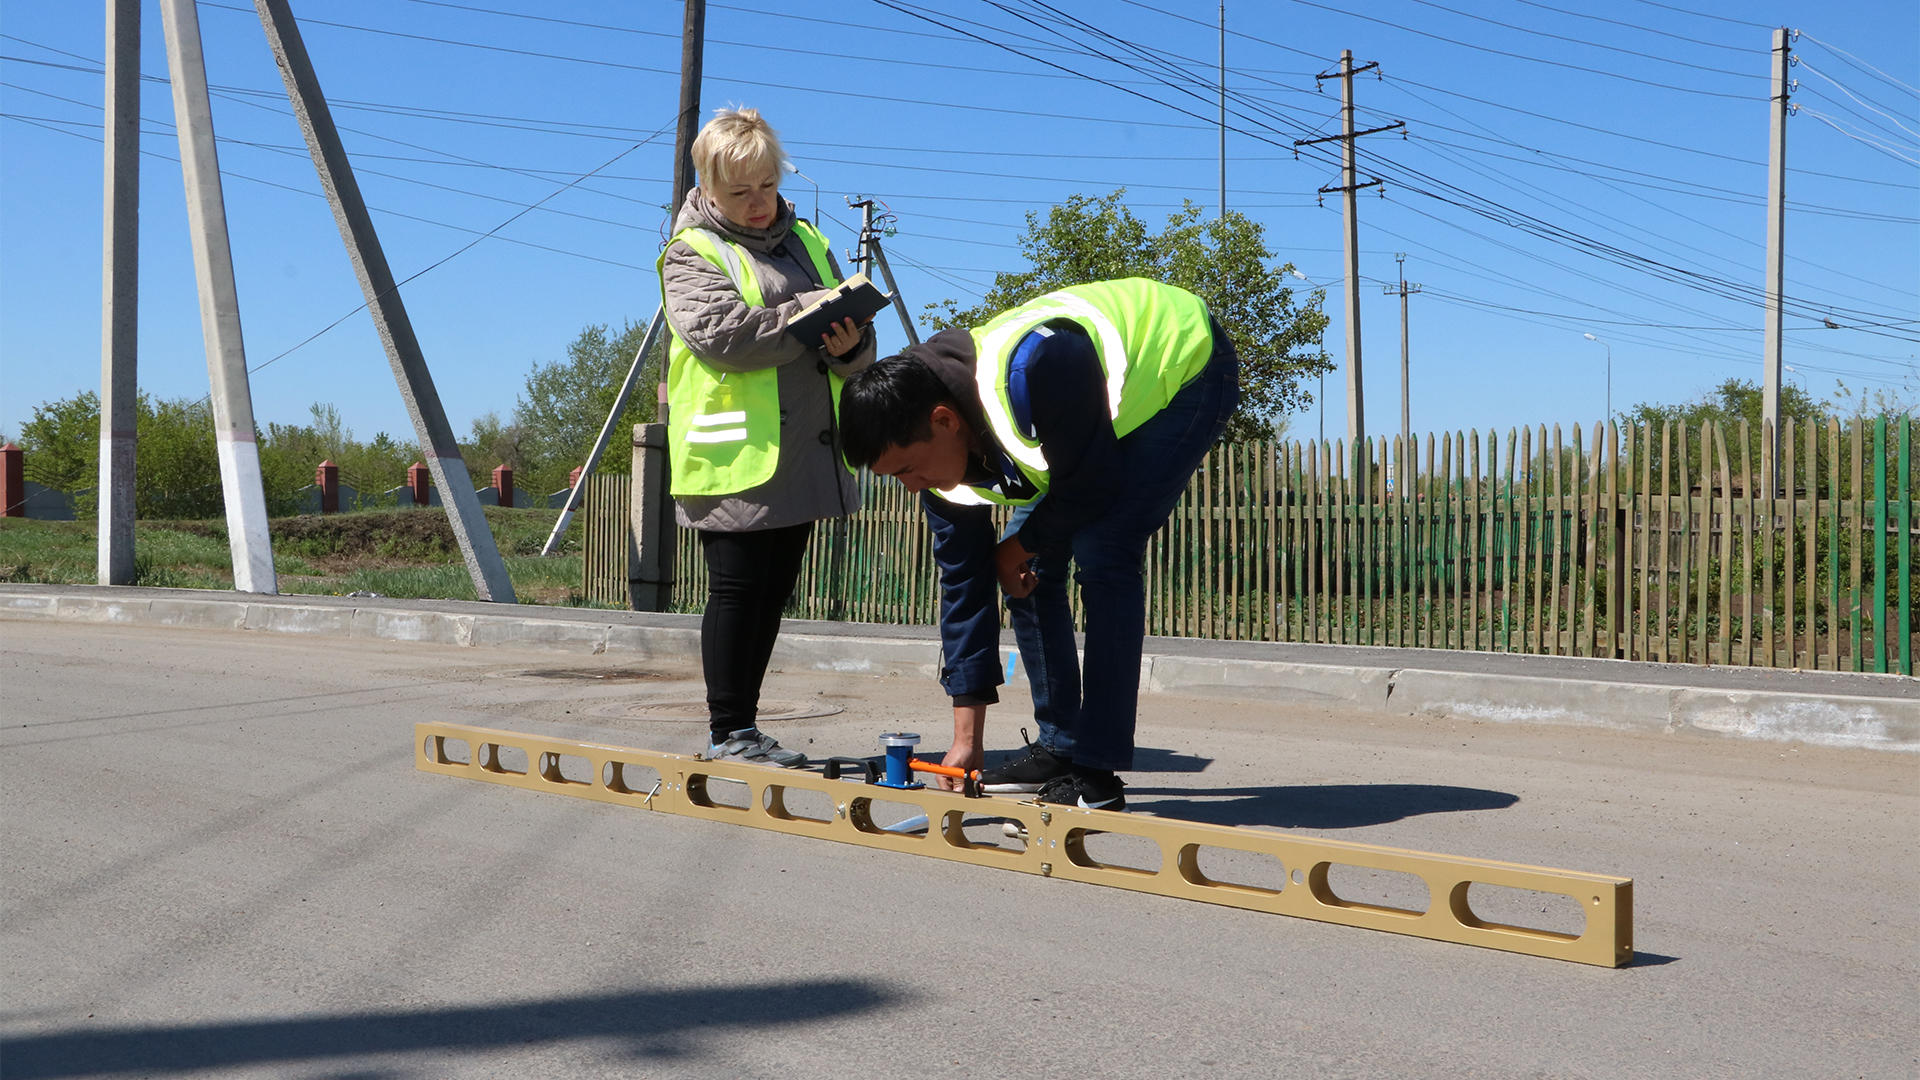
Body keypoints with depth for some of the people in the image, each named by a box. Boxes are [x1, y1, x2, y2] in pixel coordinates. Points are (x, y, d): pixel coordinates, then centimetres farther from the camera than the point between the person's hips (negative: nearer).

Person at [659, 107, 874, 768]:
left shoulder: (807, 241, 18)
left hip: (801, 457, 6)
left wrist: (851, 345, -9)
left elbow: (859, 351, 15)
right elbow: (720, 333, -19)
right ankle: (728, 733, 8)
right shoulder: (693, 254, -1)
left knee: (772, 593, 10)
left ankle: (743, 728, 19)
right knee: (737, 592, -2)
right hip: (737, 458, -6)